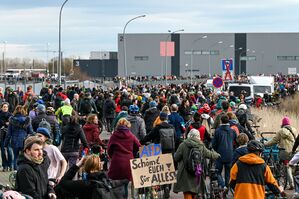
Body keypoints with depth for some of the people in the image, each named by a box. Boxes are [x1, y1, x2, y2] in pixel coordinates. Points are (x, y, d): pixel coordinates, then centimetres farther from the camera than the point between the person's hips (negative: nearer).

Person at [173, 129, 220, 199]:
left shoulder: (183, 145, -10)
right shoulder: (201, 146, 1)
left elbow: (176, 158, -7)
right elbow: (210, 154, 16)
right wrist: (217, 155, 38)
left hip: (185, 174, -4)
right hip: (197, 174, 4)